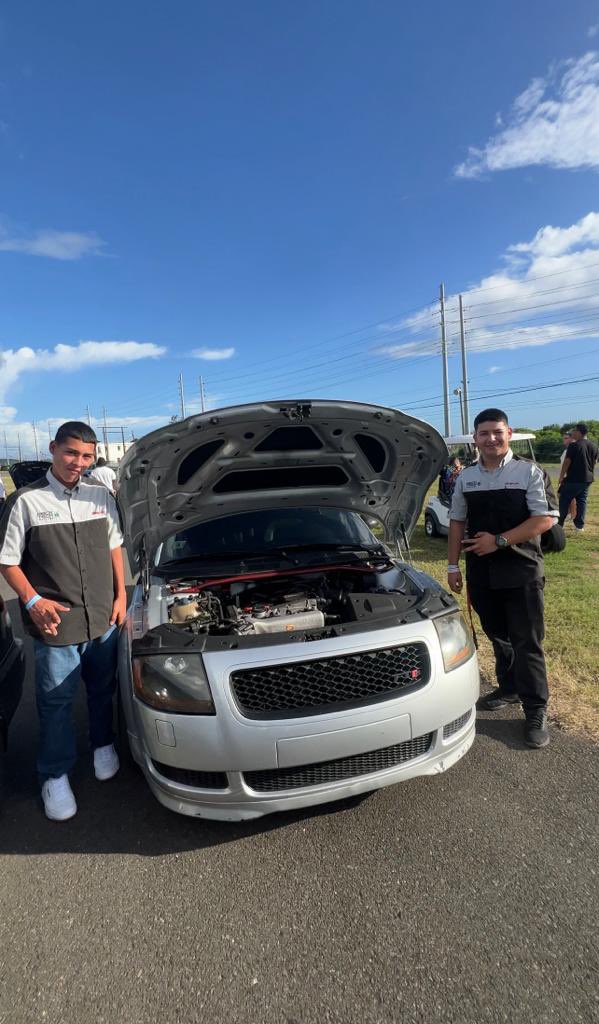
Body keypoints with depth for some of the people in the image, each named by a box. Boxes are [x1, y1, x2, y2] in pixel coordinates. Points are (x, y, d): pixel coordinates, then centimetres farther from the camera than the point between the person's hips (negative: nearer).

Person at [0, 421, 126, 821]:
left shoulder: (102, 496, 3)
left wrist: (121, 596, 5)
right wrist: (33, 601, -17)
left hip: (104, 619, 4)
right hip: (55, 625, -3)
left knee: (102, 690, 20)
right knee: (56, 702, 10)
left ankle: (103, 744, 44)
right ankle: (56, 775, 29)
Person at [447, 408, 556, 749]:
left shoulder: (529, 472, -5)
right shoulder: (466, 477, 7)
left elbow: (545, 519, -12)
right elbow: (457, 522, 12)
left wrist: (499, 540, -19)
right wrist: (453, 565, 8)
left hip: (522, 571, -4)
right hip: (481, 572, 4)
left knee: (527, 642, 2)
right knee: (498, 637, 17)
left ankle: (536, 710, 13)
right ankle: (509, 688, 36)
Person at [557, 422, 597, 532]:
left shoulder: (574, 445, -13)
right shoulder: (593, 446, 7)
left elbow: (566, 463, -13)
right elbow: (594, 462, 14)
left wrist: (560, 479, -7)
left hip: (573, 479, -6)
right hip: (587, 479, 6)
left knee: (564, 502, 3)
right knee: (582, 501, 11)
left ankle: (559, 524, 7)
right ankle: (580, 525, 10)